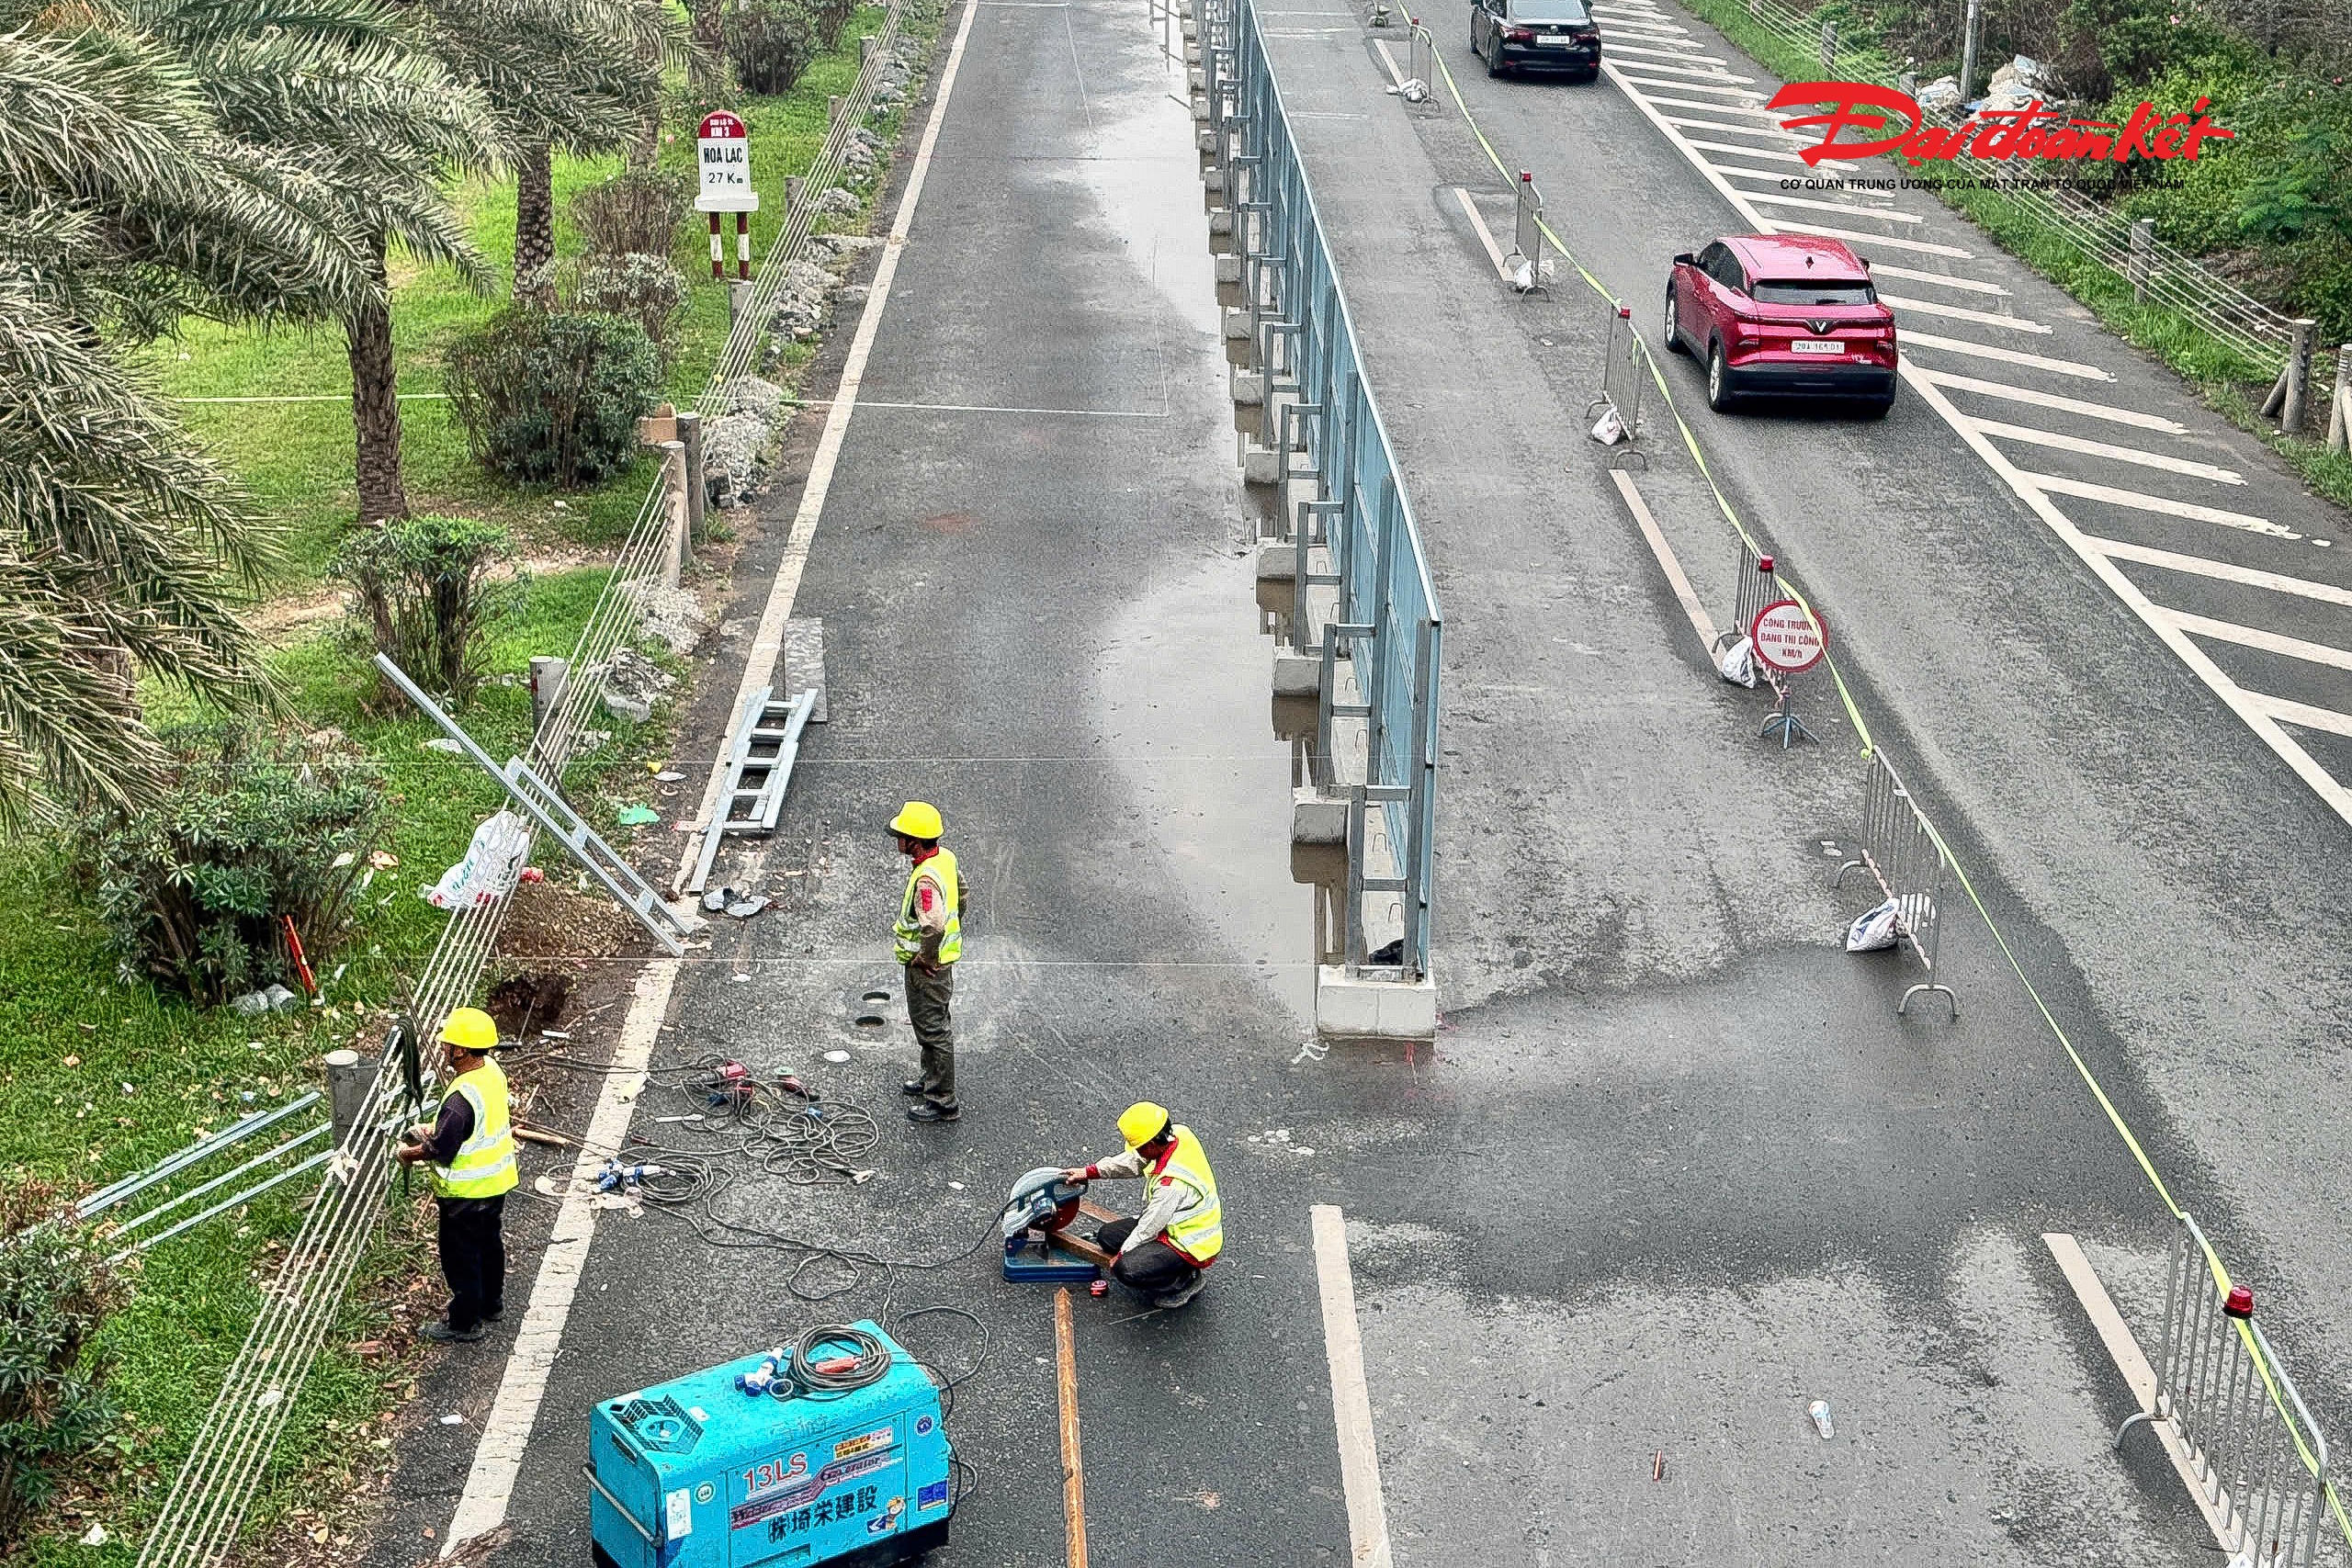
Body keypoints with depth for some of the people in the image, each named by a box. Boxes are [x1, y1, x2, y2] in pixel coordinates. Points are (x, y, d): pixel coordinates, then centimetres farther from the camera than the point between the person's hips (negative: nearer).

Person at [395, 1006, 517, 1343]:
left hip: (467, 1192, -9)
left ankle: (465, 1323, 23)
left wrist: (410, 1153, -5)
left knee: (460, 1256, 9)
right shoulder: (492, 1072, -5)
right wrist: (433, 1130, 8)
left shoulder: (461, 1099, -33)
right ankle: (492, 1305, 44)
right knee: (489, 1243, 26)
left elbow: (441, 1150, -24)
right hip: (497, 1180, 9)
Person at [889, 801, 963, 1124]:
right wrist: (953, 929, 22)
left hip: (927, 967, -10)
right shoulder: (945, 858, -1)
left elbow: (933, 927, -39)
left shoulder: (926, 879, -31)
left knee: (933, 1031, 2)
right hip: (944, 956, 10)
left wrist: (925, 958, -23)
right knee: (928, 1023, 26)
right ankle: (932, 1079, 43)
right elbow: (961, 893, 17)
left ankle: (943, 1102, 12)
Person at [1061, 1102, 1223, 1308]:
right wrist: (1090, 1172, 6)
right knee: (1107, 1236, 8)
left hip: (1190, 1245, -10)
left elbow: (1150, 1226, -22)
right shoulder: (1178, 1134, -11)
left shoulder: (1172, 1183, -35)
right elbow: (1134, 1162, 6)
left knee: (1125, 1270, -25)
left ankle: (1188, 1281, -3)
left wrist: (1123, 1253, -6)